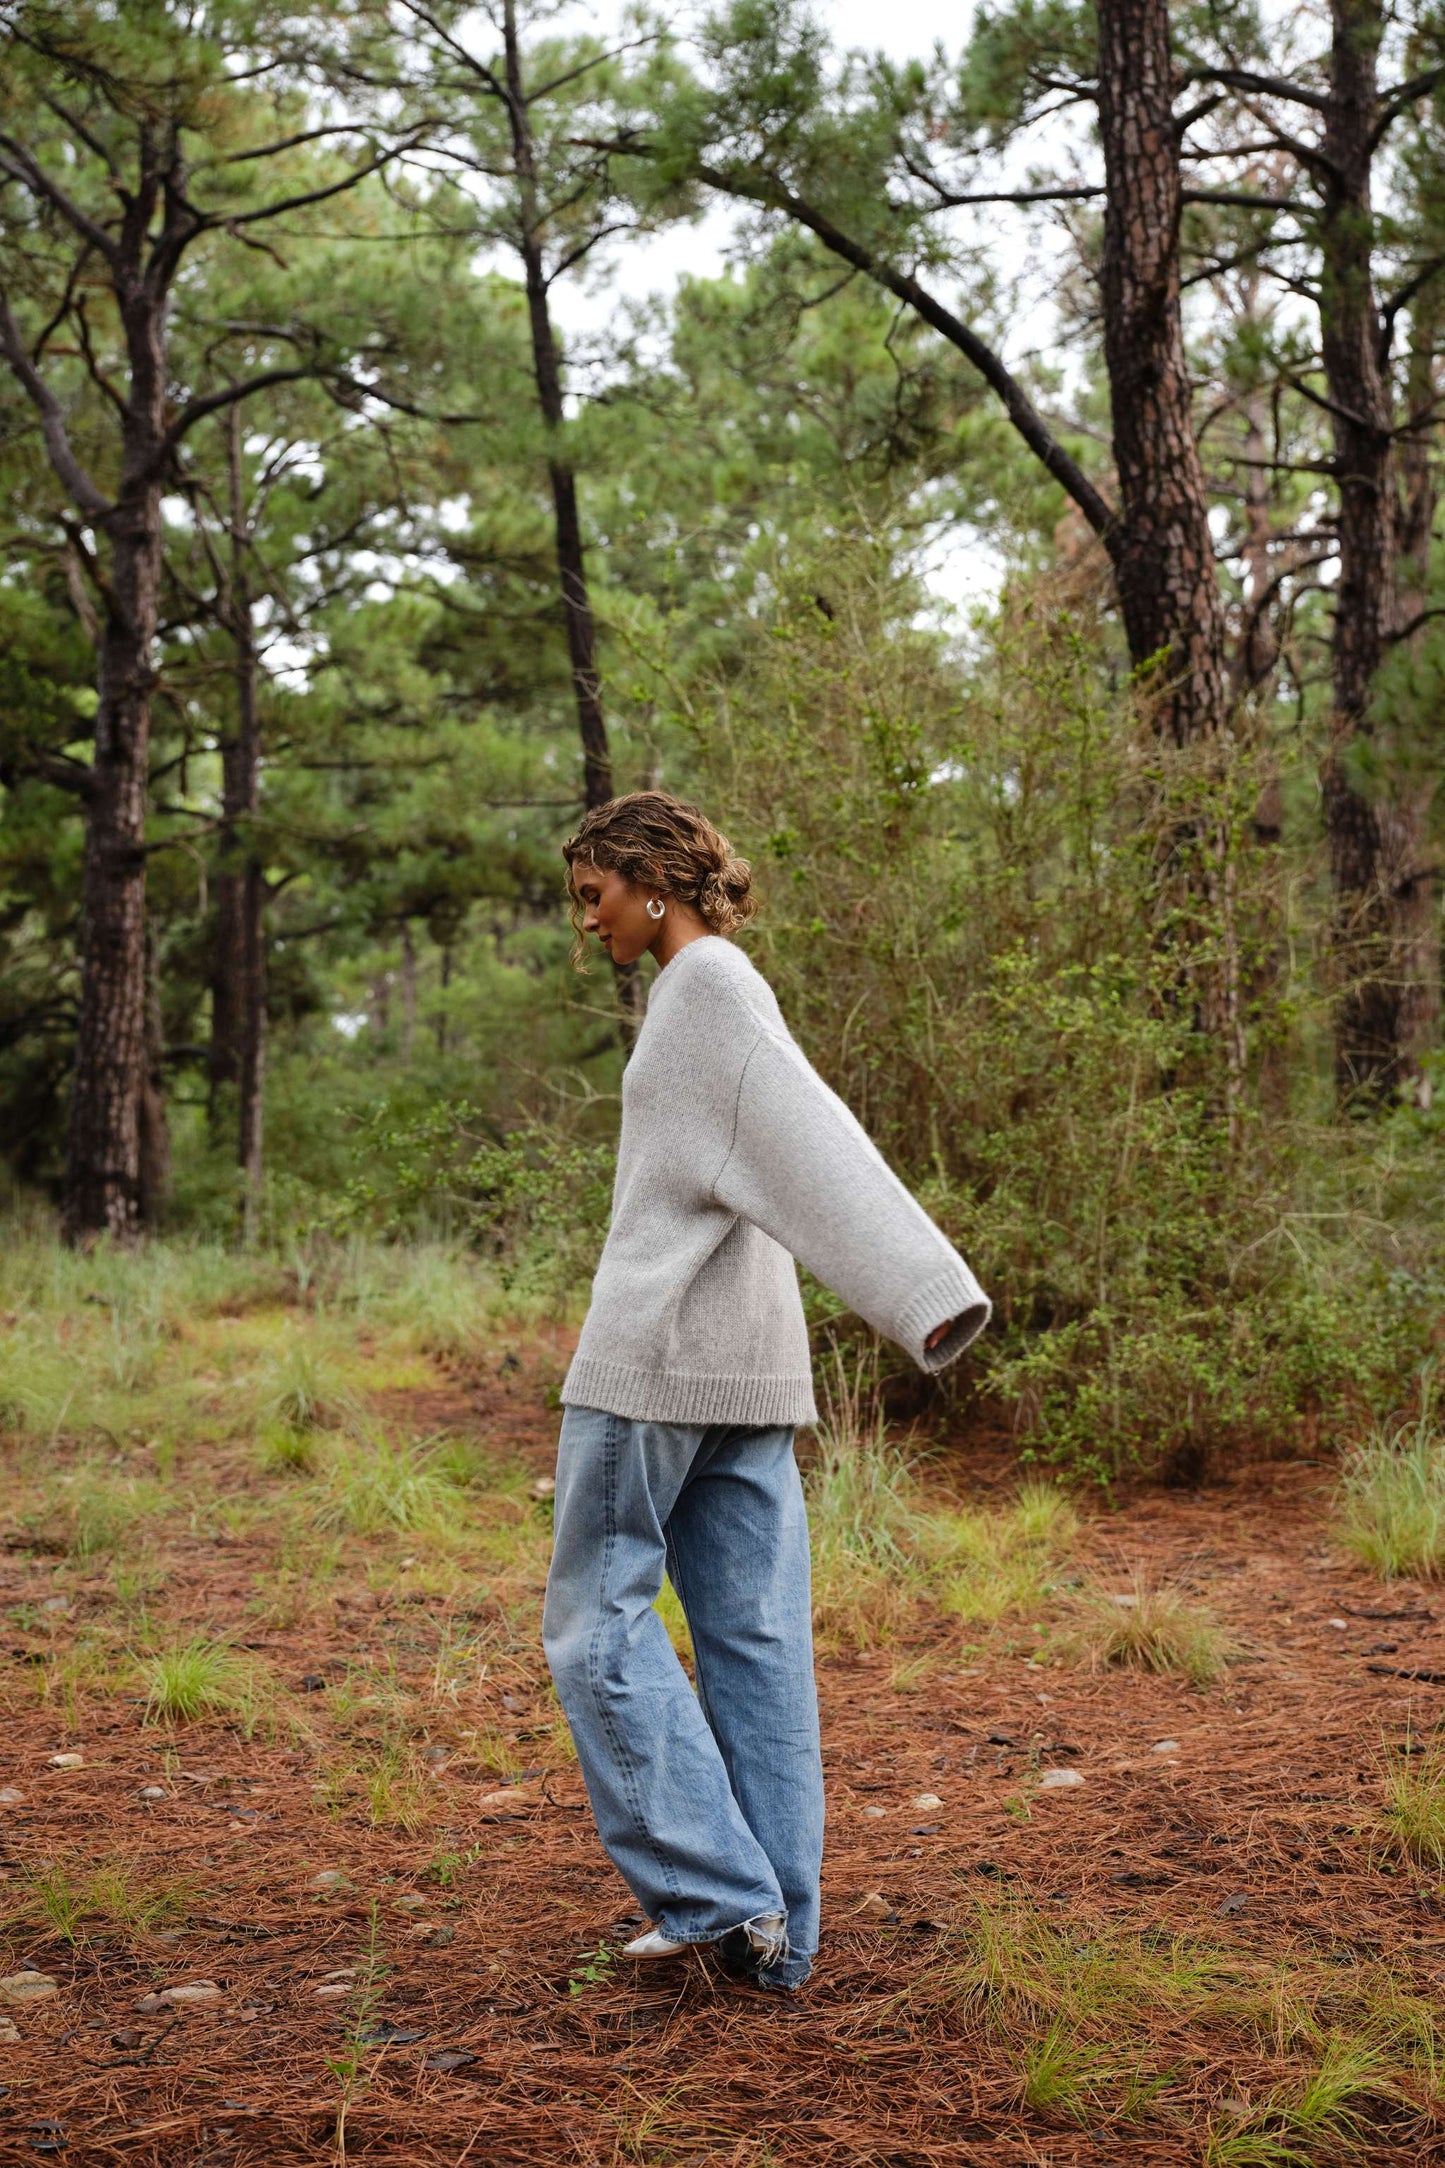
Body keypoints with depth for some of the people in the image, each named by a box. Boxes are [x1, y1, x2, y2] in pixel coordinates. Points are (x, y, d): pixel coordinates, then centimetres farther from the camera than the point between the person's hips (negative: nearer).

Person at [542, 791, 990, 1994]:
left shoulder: (707, 979, -8)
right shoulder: (714, 992, 19)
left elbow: (815, 1138, -21)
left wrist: (928, 1297, -31)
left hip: (661, 1346, -9)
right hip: (746, 1363, 9)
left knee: (599, 1614, 0)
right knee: (752, 1636, 6)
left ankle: (719, 1891, -3)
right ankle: (776, 1932, 10)